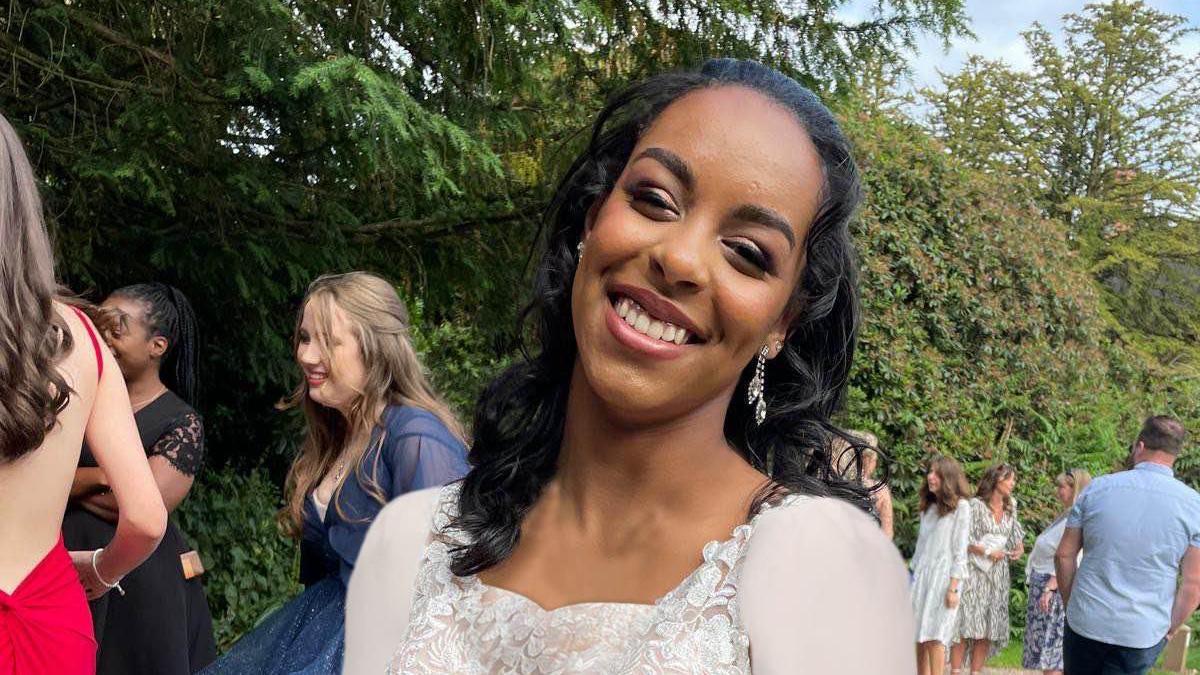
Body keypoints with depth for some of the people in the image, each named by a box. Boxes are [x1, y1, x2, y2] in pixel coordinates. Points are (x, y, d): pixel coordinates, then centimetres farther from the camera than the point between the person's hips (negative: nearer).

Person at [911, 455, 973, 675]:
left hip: (943, 576, -6)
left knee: (934, 637, -10)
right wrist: (913, 573, 13)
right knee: (918, 636, 4)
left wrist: (953, 588, -12)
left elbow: (960, 551, -8)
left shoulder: (960, 506, -4)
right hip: (921, 576, 6)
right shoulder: (928, 506, 16)